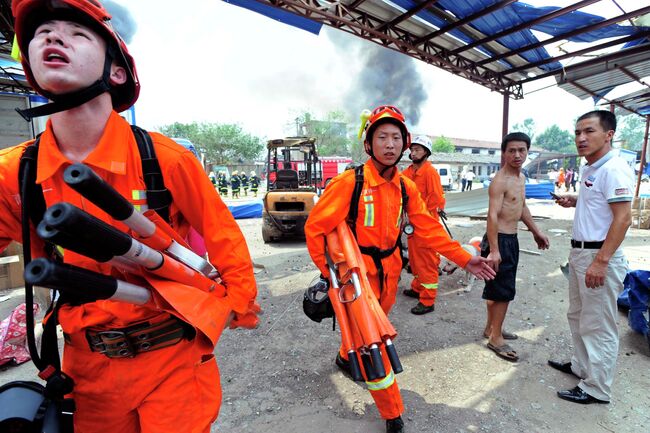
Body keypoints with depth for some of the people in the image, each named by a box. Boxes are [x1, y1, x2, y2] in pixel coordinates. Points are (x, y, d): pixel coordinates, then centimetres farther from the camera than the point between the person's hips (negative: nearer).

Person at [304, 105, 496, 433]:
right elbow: (315, 227, -18)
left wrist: (464, 259, -7)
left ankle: (346, 357, 58)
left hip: (389, 271, 6)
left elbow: (429, 229, 0)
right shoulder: (349, 182, -20)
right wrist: (330, 272, -15)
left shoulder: (406, 187, -2)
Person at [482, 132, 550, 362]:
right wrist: (493, 250, -30)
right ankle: (496, 338, 10)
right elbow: (492, 216, -25)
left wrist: (536, 231, 26)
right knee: (504, 290, -3)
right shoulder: (500, 181, -18)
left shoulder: (521, 177, 12)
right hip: (500, 240, -9)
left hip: (512, 238, 9)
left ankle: (491, 328, 32)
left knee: (496, 287, 18)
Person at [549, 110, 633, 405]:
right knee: (578, 316, 21)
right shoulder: (589, 169, 12)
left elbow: (623, 218, -21)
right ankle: (581, 366, 38)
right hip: (579, 251, 10)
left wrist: (600, 261, -24)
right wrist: (574, 201, 9)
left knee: (598, 325, 3)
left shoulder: (613, 169, -16)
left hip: (599, 256, -10)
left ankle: (597, 389, 17)